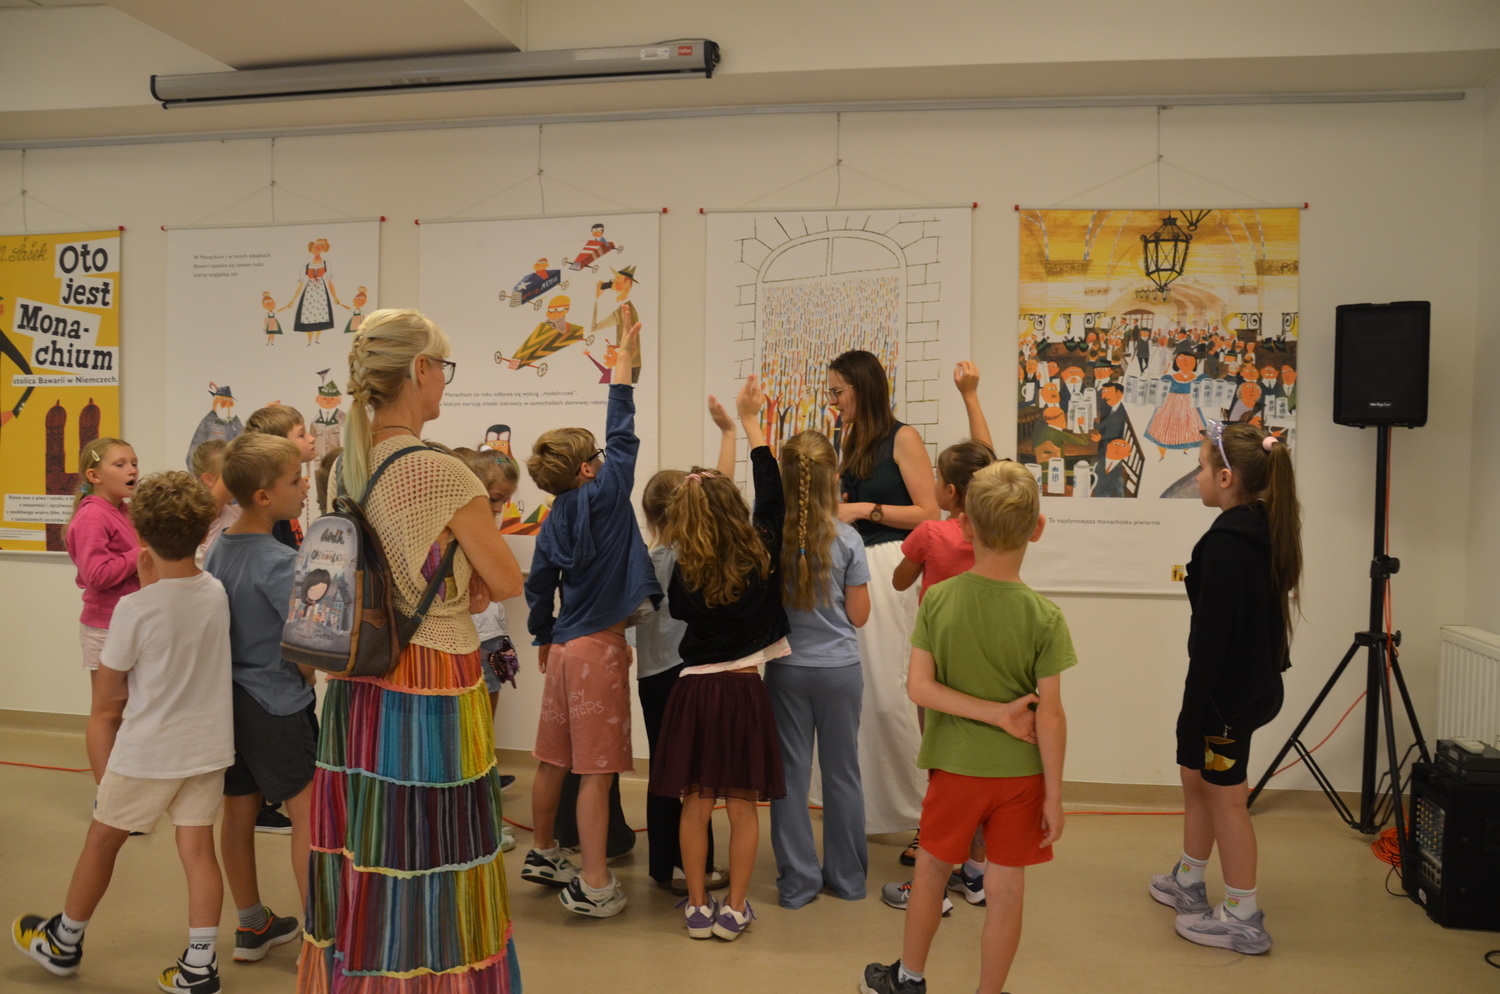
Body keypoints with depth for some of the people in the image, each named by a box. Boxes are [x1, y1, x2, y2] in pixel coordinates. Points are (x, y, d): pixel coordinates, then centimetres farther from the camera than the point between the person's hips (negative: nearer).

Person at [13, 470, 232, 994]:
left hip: (146, 752, -4)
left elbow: (108, 699, -8)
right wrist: (152, 583, 2)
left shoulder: (134, 608, -18)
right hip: (208, 746, 4)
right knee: (197, 848, 8)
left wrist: (105, 733, 10)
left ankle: (63, 944, 38)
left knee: (101, 840, 17)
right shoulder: (217, 593, -6)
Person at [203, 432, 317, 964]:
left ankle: (252, 925, 30)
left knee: (238, 811, 16)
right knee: (308, 815, 2)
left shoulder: (217, 549, 3)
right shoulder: (281, 563, -22)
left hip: (229, 698, 8)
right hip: (278, 707, -8)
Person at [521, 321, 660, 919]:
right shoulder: (604, 495, -11)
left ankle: (543, 855, 35)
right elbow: (621, 432, -3)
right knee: (596, 769, -3)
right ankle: (593, 885, 2)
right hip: (598, 648, -7)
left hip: (565, 649, 7)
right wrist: (623, 358, 3)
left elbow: (538, 587, 13)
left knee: (554, 760, 18)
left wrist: (543, 639, 28)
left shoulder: (554, 522, 7)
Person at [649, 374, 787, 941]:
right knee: (743, 805, 9)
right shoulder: (759, 559, -7)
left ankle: (698, 907, 19)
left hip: (694, 689, 1)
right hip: (745, 689, 0)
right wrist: (750, 421, 8)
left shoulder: (685, 573, -6)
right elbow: (771, 495, 2)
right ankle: (734, 910, 16)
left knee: (695, 804, 10)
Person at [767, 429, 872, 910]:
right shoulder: (847, 540, -10)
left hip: (786, 669, 1)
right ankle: (847, 876, 26)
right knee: (842, 773, 13)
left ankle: (797, 882, 16)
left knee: (791, 774, 9)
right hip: (839, 668, 0)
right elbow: (859, 615, -5)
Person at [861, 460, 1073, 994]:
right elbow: (1050, 717, -14)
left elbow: (919, 686, -15)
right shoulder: (1045, 617, -16)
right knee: (1005, 889, 12)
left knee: (932, 868, 20)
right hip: (1021, 772, -1)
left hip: (954, 768, 2)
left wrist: (996, 712, -11)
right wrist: (1054, 795, -4)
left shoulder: (937, 599, -12)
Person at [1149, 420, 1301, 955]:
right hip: (1253, 682, 10)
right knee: (1197, 779, 22)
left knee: (1224, 795, 4)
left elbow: (1213, 637, -24)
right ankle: (1187, 883, 38)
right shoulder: (1264, 532, 5)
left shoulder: (1226, 544, -24)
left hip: (1227, 690, -10)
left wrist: (1194, 710, -18)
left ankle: (1244, 919, 17)